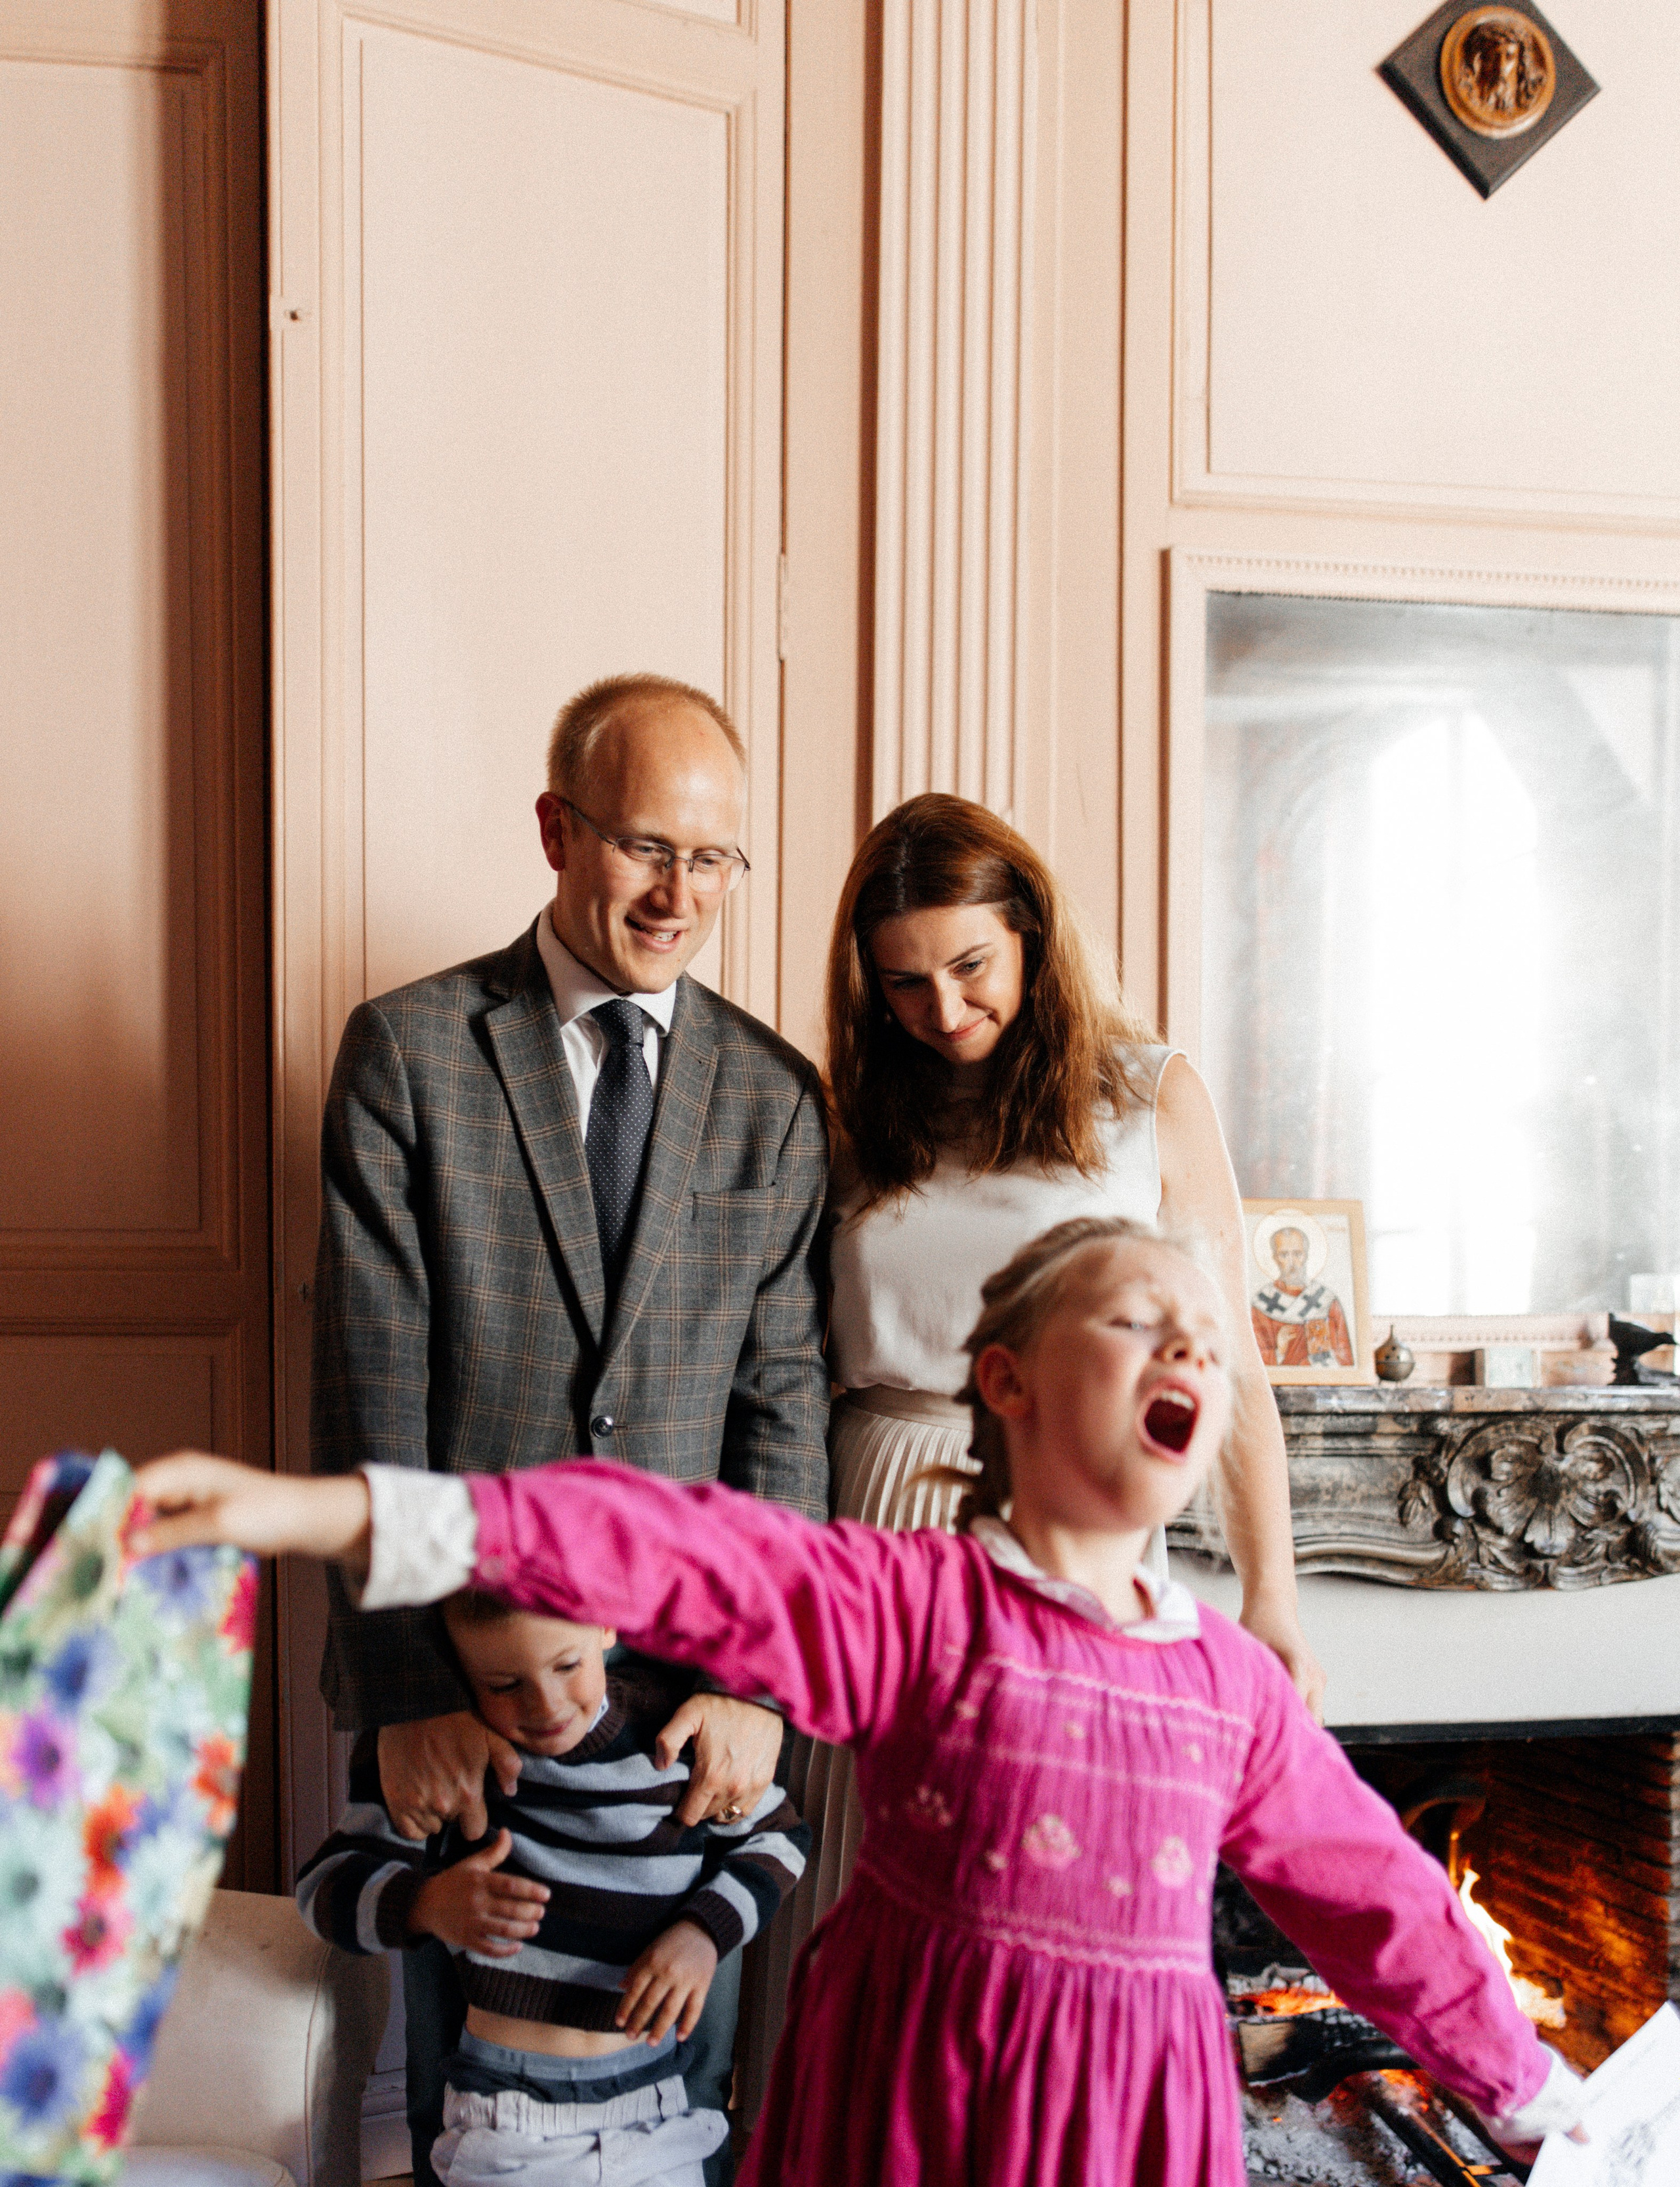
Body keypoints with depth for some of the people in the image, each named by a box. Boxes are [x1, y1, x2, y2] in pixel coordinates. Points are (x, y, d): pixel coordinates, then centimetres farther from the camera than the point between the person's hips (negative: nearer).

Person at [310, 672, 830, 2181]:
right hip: (458, 1674, -1)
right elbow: (370, 1394, -8)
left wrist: (757, 1678, -11)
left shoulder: (774, 1094, 3)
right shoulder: (408, 1049, -3)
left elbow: (784, 1405, -1)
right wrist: (408, 1687, -13)